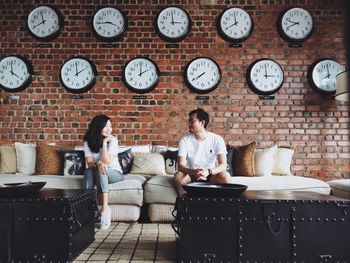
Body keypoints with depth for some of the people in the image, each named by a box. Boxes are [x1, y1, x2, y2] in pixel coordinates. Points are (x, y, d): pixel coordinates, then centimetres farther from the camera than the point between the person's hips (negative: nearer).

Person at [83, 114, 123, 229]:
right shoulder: (88, 142, -5)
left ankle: (105, 207, -38)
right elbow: (89, 163, -17)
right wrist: (98, 163, -38)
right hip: (96, 175, 2)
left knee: (101, 170, -34)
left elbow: (107, 162, -23)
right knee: (89, 170, -31)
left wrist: (104, 143, -27)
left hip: (114, 173, -2)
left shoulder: (112, 140, -14)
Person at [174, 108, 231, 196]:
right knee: (178, 175, -30)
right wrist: (194, 172, -35)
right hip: (191, 175, 0)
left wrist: (208, 171, -35)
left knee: (225, 176, -30)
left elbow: (223, 165, -14)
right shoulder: (185, 140, -6)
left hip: (210, 175, 0)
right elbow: (181, 165, -13)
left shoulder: (217, 139, -7)